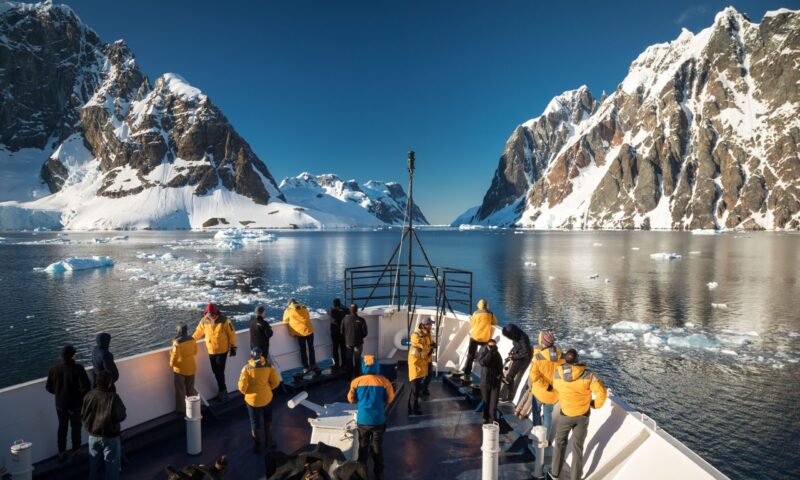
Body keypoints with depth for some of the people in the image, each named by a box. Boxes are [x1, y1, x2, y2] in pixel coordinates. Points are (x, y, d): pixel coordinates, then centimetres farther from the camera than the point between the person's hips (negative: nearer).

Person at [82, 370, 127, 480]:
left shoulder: (89, 396, -9)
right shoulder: (113, 398, -24)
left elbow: (83, 415, 1)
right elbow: (120, 417, -20)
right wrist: (123, 414, 0)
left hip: (93, 436, 5)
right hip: (110, 437, -5)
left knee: (94, 463, 23)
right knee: (111, 463, 10)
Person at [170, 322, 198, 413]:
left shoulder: (177, 342, -23)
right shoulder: (192, 340, -8)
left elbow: (174, 356, -15)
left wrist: (171, 364, 4)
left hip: (180, 369, -5)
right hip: (191, 368, 5)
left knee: (180, 390, 12)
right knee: (190, 388, 19)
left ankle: (181, 409, 22)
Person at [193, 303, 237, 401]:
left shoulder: (224, 320, -15)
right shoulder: (204, 321, -3)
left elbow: (231, 333, -9)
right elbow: (198, 333, 12)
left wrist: (233, 347, -8)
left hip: (222, 350, -5)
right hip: (211, 351, 5)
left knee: (219, 372, -5)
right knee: (216, 372, 11)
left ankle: (222, 391, 10)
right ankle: (222, 391, 25)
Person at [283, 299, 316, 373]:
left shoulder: (288, 310, 2)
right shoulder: (304, 307, 12)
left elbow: (285, 321, 11)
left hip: (300, 332, -3)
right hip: (309, 330, 3)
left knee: (303, 350, 9)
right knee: (311, 348, 17)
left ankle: (306, 367, 10)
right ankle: (313, 364, 26)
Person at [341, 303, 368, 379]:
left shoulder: (345, 319, -11)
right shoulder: (361, 320, -17)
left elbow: (342, 332, -2)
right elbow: (365, 333, -10)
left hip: (348, 342, 2)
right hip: (358, 343, -2)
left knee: (349, 360, 16)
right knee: (357, 360, 13)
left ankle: (349, 376, 24)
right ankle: (357, 376, 17)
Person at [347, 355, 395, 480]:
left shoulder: (356, 382, -10)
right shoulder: (384, 381, -13)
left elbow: (351, 399, 4)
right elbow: (390, 399, 1)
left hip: (362, 420, 1)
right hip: (378, 420, 0)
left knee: (363, 446, 21)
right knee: (377, 447, 18)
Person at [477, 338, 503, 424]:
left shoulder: (497, 354, 4)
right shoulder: (483, 352, -3)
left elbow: (500, 367, 12)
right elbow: (482, 362, -23)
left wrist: (500, 375, -4)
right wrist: (490, 353, -23)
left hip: (495, 382, 1)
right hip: (485, 381, -1)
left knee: (493, 403, -6)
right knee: (486, 402, 10)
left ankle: (492, 420, -1)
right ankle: (486, 418, 25)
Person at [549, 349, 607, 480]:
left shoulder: (557, 374, -18)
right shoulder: (587, 374, -25)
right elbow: (602, 392, -20)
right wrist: (596, 404, 0)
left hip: (565, 414, 1)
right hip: (583, 415, 0)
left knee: (560, 442, 22)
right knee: (578, 445, 17)